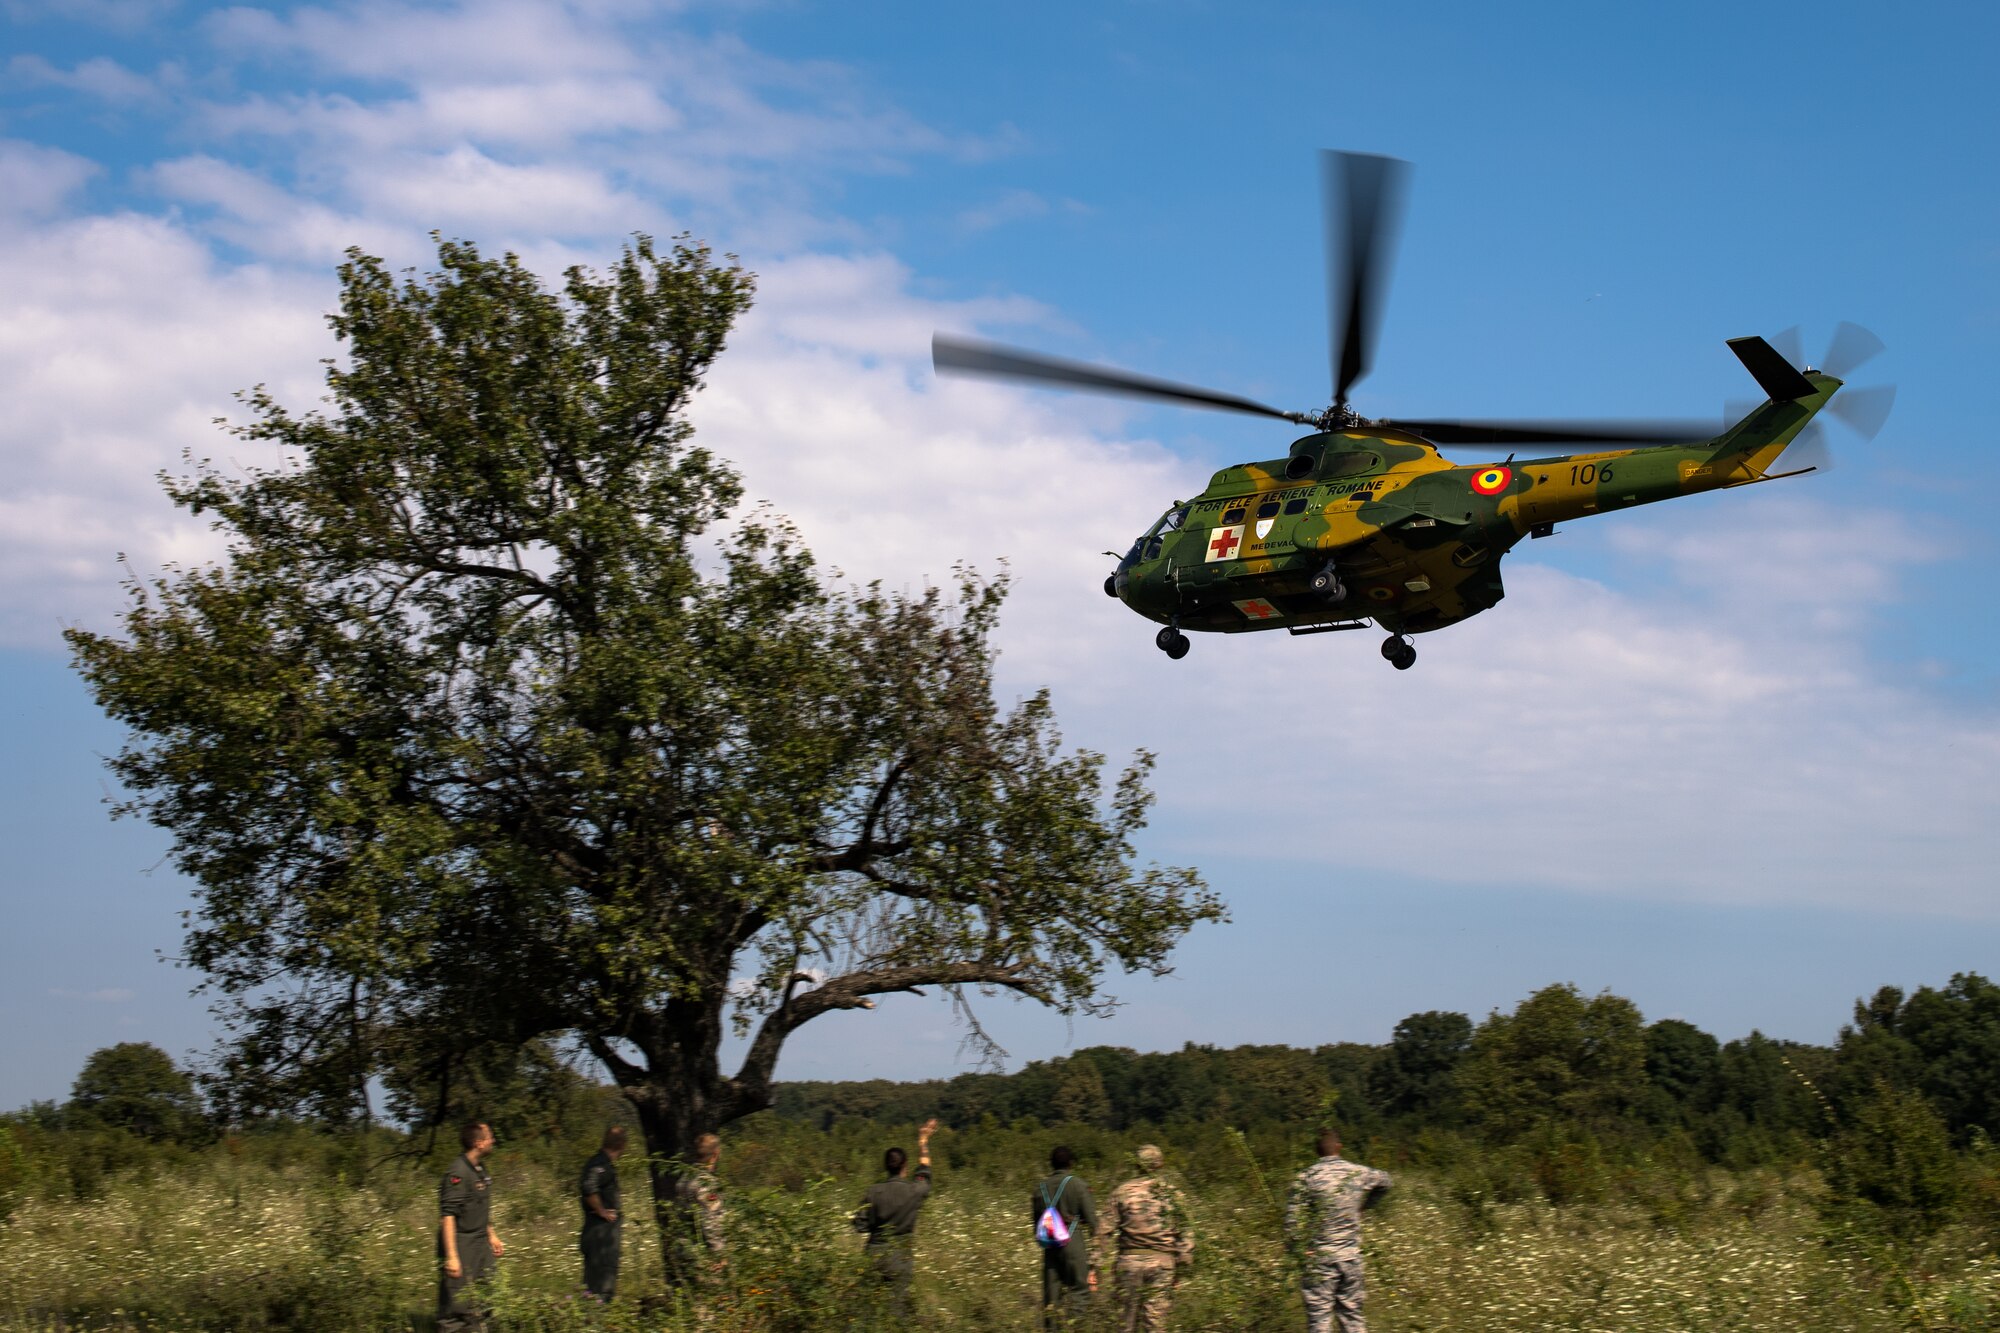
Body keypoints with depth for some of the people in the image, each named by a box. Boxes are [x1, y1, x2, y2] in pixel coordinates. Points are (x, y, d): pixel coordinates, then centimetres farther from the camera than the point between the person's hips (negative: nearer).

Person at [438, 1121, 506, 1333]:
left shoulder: (481, 1169, 11)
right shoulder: (458, 1173, -18)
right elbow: (447, 1216, -23)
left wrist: (492, 1236, 25)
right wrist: (451, 1256, -26)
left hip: (481, 1245, 9)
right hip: (461, 1246, -9)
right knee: (457, 1308, -7)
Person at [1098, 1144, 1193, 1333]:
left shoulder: (1122, 1192, 2)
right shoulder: (1171, 1193, 3)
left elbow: (1104, 1231, -1)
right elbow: (1184, 1232, 1)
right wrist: (1183, 1262, 8)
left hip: (1130, 1260, 1)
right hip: (1161, 1260, 0)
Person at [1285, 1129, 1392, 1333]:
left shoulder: (1306, 1178, -9)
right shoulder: (1358, 1172, 3)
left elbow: (1293, 1219, -12)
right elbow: (1383, 1180, 25)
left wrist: (1299, 1251, 1)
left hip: (1319, 1256, -4)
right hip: (1351, 1255, 4)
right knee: (1351, 1314, 13)